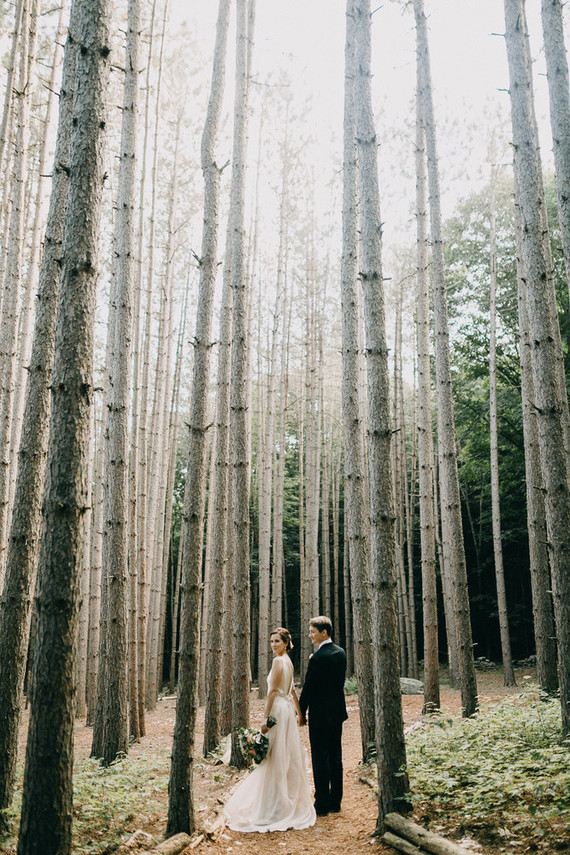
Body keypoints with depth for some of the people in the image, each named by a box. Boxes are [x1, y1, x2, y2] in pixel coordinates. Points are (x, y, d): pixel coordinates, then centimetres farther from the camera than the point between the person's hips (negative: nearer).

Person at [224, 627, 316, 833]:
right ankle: (292, 800, 25)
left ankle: (275, 808, 3)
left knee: (276, 758, -3)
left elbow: (273, 691, -18)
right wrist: (299, 711, 27)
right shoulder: (289, 662, 12)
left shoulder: (278, 661, -15)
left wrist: (266, 719, -17)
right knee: (289, 758, 15)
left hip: (279, 710, -9)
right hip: (288, 709, 9)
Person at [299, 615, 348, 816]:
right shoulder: (341, 652, 5)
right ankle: (335, 802, 21)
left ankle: (322, 805, 6)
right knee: (335, 756, 13)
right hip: (337, 711, 8)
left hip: (320, 713, -8)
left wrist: (302, 712, -2)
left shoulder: (318, 658, -19)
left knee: (320, 758, 0)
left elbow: (308, 687, -15)